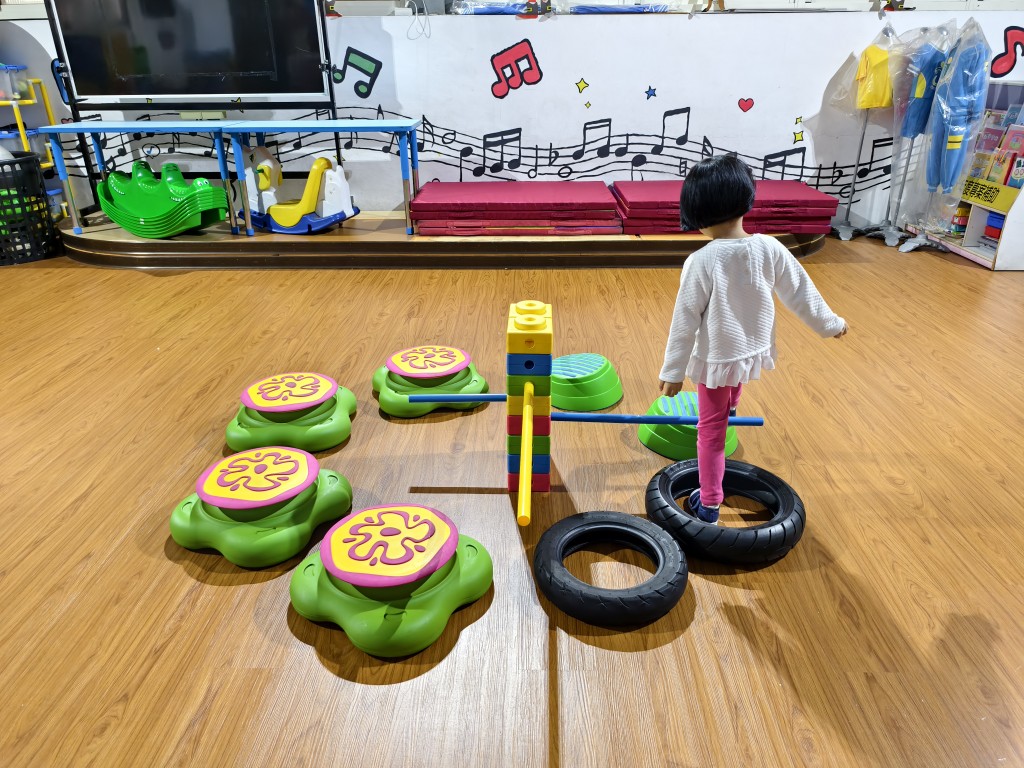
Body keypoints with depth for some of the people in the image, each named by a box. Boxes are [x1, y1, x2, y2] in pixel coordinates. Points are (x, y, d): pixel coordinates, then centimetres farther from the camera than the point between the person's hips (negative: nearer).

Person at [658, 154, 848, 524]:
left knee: (711, 430, 10)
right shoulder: (769, 248, -12)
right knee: (723, 414, 32)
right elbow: (801, 292, 0)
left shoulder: (701, 261, -25)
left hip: (715, 359, -5)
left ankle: (709, 505, 20)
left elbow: (685, 320, -19)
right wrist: (829, 323, 17)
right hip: (751, 352, 5)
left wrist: (672, 370, -10)